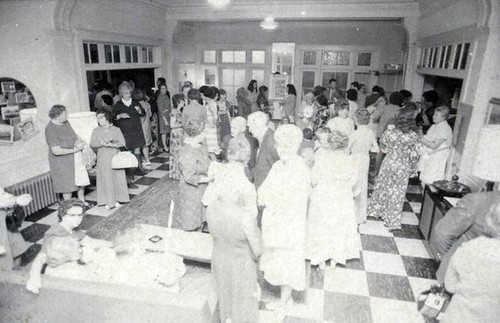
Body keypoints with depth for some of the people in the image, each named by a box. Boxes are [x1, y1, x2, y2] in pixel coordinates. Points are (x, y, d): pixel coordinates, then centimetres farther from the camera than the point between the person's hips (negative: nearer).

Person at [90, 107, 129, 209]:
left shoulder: (116, 130, 0)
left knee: (117, 179, 5)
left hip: (115, 158, 0)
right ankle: (108, 201, 14)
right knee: (105, 180, 3)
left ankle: (116, 200, 20)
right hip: (103, 159, 0)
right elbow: (92, 144, -4)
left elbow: (122, 143, -8)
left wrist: (112, 145, -22)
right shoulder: (96, 131, 4)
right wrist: (101, 143, -22)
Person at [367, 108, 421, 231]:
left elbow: (382, 147, 2)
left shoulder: (389, 133, -14)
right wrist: (413, 170, 5)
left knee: (383, 188, 19)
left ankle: (376, 211, 35)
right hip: (403, 168, 0)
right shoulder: (414, 137, -14)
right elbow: (414, 156, -9)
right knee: (397, 193, 10)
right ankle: (393, 222, 21)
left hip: (389, 164, 0)